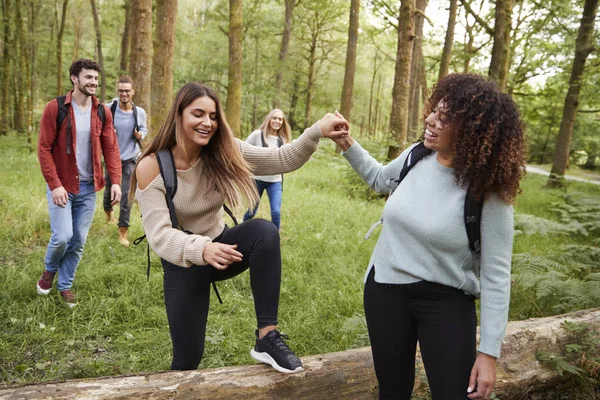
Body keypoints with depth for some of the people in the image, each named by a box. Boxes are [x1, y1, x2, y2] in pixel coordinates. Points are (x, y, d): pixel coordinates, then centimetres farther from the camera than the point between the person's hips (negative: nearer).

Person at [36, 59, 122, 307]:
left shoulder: (102, 112, 2)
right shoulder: (55, 108, -10)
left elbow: (111, 148, 2)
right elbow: (44, 149, -10)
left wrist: (115, 181, -9)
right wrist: (55, 185, -18)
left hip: (88, 187, 4)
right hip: (61, 186, -3)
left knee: (79, 240, 8)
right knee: (62, 237, -8)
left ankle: (65, 285, 27)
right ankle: (49, 270, 25)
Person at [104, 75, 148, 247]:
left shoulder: (140, 113, -6)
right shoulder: (109, 109, -11)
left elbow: (144, 130, 11)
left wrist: (140, 135, -12)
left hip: (130, 158, 0)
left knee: (126, 195, -5)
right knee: (109, 189, 19)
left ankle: (123, 231, 6)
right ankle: (108, 210, 53)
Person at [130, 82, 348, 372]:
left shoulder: (222, 151, -12)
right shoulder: (151, 168, -20)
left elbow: (282, 160, -17)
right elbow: (159, 235, -29)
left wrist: (317, 131, -34)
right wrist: (201, 249, -48)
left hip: (219, 245, 3)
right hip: (183, 263, -2)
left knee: (264, 231, -31)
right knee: (187, 359, -2)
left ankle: (267, 337, -24)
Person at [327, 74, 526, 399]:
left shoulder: (489, 191, -20)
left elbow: (496, 274, -16)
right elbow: (380, 179, 18)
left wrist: (489, 351, -15)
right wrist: (347, 145, 5)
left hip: (446, 301, -4)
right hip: (385, 289, 4)